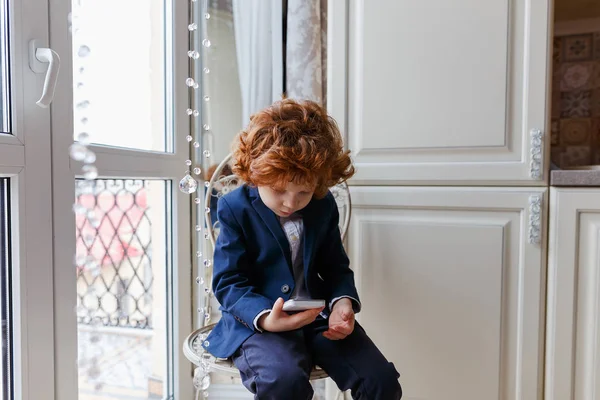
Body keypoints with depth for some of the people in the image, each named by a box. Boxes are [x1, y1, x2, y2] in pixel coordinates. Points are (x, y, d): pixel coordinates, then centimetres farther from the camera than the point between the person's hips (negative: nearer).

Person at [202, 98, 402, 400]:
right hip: (258, 321, -3)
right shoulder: (235, 208, -8)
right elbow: (228, 282, -8)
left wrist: (342, 302, -9)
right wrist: (265, 318, -28)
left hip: (318, 315, 4)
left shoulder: (324, 205, 4)